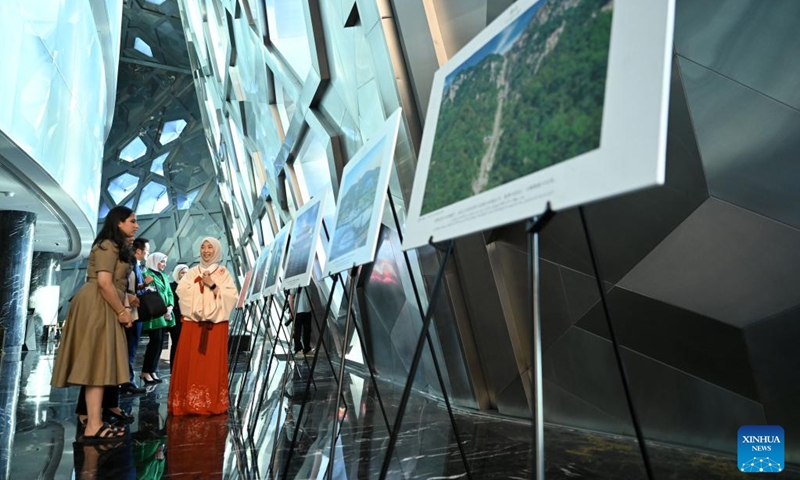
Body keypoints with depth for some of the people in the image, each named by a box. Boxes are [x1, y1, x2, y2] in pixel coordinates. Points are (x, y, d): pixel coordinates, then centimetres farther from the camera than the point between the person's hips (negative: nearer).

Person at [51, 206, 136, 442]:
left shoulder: (116, 247, 22)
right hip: (97, 307, -10)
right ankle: (93, 427, -10)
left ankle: (94, 421, 14)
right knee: (98, 364, -11)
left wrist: (124, 307, 9)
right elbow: (104, 282, -20)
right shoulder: (108, 246, -10)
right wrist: (121, 311, -14)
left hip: (105, 307, 10)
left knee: (99, 364, 9)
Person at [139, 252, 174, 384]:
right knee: (156, 341, -11)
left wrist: (169, 307, -1)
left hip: (164, 314, 8)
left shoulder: (163, 276, 20)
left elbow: (169, 293, 18)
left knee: (160, 341, 6)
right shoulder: (147, 274, -4)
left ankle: (152, 371, 11)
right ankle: (146, 372, -2)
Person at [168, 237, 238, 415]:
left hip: (216, 324, -2)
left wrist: (213, 286, -13)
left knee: (213, 363, -3)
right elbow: (181, 293, 0)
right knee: (190, 363, -2)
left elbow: (232, 297, -5)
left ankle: (212, 404, 3)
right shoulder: (192, 272, 14)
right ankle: (189, 403, 4)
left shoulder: (223, 273, 6)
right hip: (192, 322, 2)